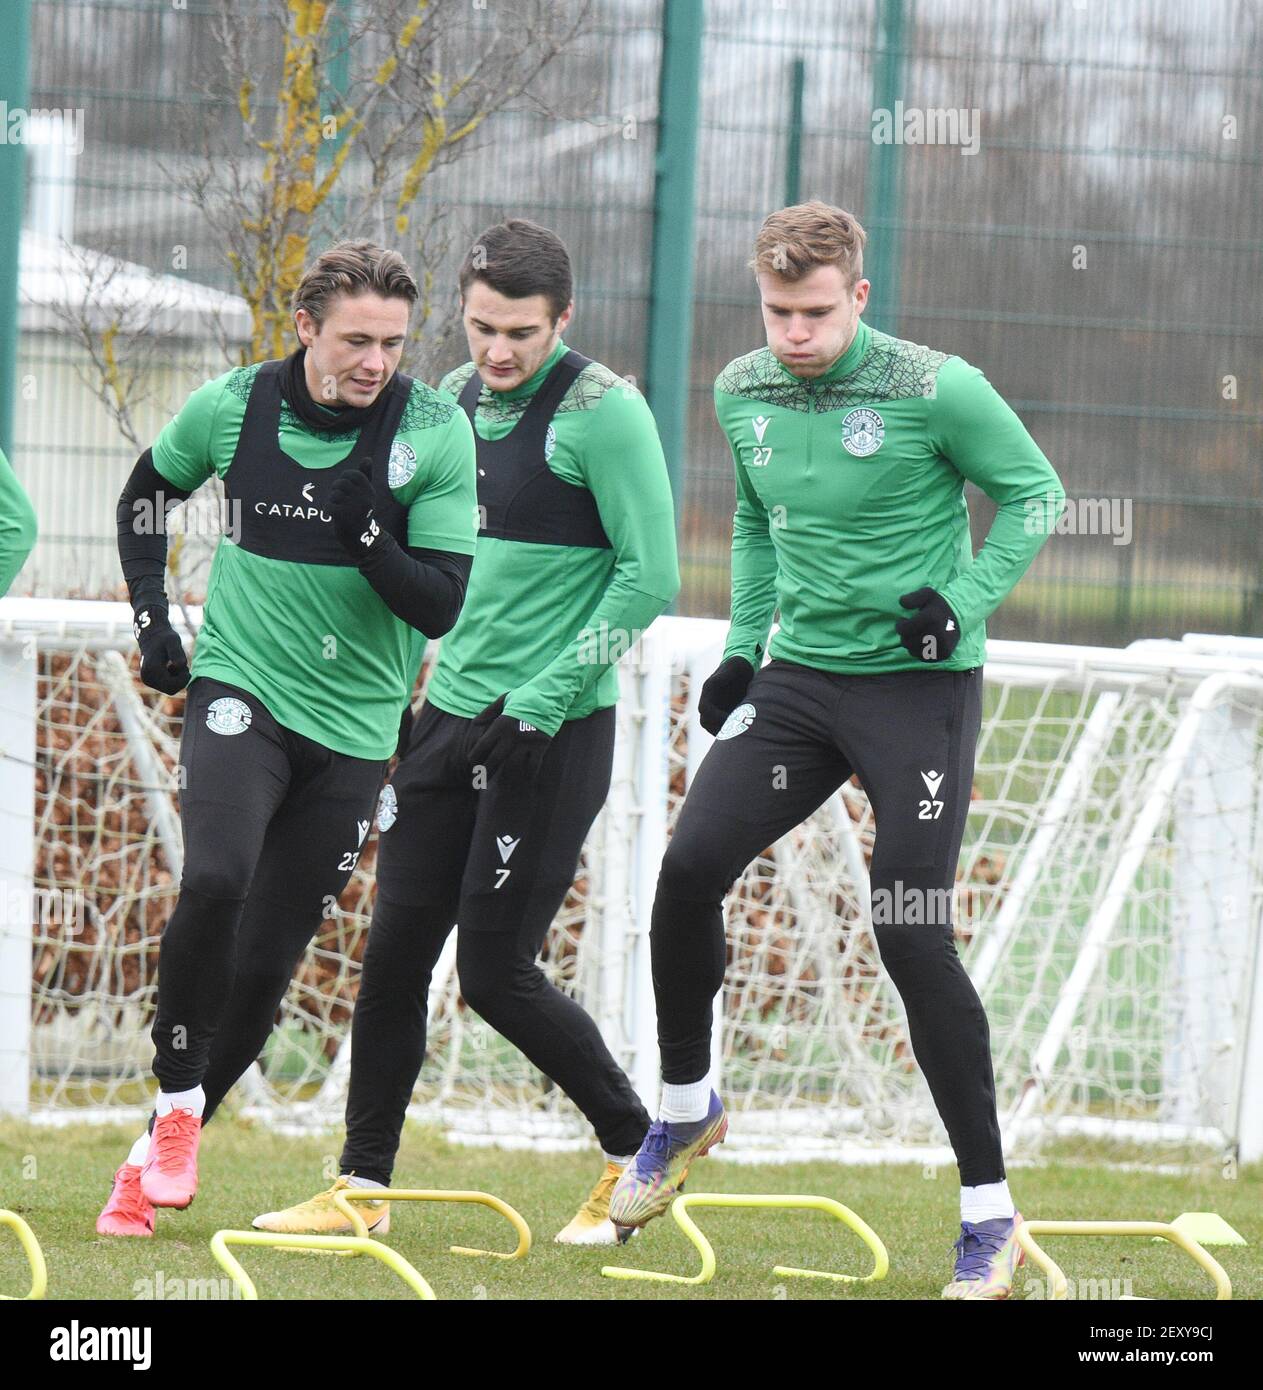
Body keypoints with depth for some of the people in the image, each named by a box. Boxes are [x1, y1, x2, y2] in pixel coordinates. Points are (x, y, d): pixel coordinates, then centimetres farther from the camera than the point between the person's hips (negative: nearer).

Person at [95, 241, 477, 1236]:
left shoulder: (436, 434, -9)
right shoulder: (232, 407, -4)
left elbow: (441, 607, -10)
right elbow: (148, 492, 18)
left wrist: (370, 535, -26)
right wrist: (151, 616, 8)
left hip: (353, 725, 1)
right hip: (240, 693, 0)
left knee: (264, 967, 1)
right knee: (214, 881, -28)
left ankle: (156, 1159, 16)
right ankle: (177, 1103, -11)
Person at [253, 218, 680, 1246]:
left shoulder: (602, 412, -14)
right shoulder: (461, 397, 9)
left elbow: (650, 578, -17)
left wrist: (539, 701, -18)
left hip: (556, 733, -7)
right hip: (453, 716, 7)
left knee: (496, 972, -5)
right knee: (394, 951, 4)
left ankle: (637, 1150, 13)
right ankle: (361, 1187, 12)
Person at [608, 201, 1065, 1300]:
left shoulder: (936, 392, -14)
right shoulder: (743, 394, 4)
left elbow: (1032, 490, -2)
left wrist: (965, 602, -15)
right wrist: (742, 644, 14)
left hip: (920, 685, -5)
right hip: (799, 677, 5)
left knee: (912, 935, -13)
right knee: (689, 870, -8)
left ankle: (990, 1213, -4)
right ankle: (686, 1108, 18)